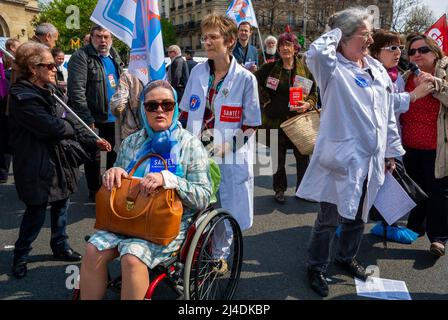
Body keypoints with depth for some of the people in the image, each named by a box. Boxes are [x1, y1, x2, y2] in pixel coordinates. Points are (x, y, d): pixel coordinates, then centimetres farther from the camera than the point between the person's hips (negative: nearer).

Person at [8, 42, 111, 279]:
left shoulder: (50, 90, 8)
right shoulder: (23, 97, -20)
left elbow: (69, 120, 9)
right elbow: (52, 126, -27)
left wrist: (92, 141, 1)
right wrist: (71, 127, -6)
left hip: (59, 159, 8)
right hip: (37, 166, -8)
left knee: (61, 205, 18)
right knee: (36, 212, 3)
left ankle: (60, 246, 37)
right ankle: (20, 256, 25)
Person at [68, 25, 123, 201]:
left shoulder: (114, 57, 11)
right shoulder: (81, 57, -12)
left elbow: (121, 82, 24)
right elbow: (76, 90, -19)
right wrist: (87, 119, -23)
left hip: (113, 116, 7)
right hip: (93, 118, -6)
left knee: (115, 153, 16)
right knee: (93, 155, 6)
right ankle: (95, 190, 21)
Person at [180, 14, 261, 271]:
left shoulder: (245, 79, -10)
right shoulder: (197, 72, 2)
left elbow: (250, 126, -6)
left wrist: (225, 145, -16)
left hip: (229, 157, -3)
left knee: (226, 209, 10)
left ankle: (220, 256, 34)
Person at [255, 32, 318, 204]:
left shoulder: (305, 69, 3)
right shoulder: (270, 68, 2)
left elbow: (314, 93, 7)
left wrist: (308, 104, -13)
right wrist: (265, 100, 1)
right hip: (276, 119, 0)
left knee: (302, 156, 1)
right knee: (278, 157, 9)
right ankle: (279, 189, 23)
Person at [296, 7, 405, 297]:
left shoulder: (377, 69, 10)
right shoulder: (333, 68, -10)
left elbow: (389, 114, 15)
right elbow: (317, 52, -35)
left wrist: (392, 151, 16)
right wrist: (335, 33, -15)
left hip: (372, 159, 7)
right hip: (342, 158, -7)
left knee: (358, 214, 20)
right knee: (329, 218, 2)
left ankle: (347, 257, 42)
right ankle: (316, 267, 23)